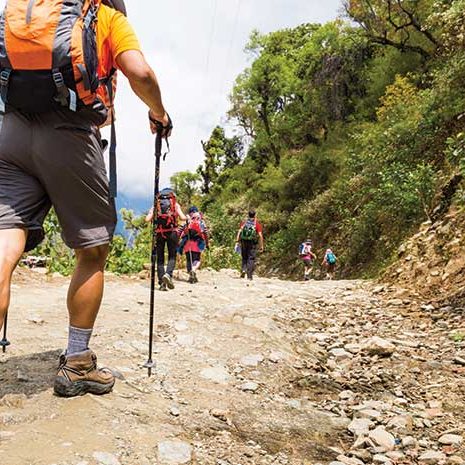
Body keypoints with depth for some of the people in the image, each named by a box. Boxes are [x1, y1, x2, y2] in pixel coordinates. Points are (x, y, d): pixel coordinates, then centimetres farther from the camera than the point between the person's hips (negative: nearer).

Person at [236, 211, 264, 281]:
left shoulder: (244, 222, 6)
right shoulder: (257, 224, -1)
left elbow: (239, 231, -4)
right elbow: (260, 235, -9)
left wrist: (237, 241, -6)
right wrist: (261, 246, -5)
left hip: (243, 242, 2)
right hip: (252, 243, -2)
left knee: (244, 257, 19)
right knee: (251, 259, 3)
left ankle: (243, 269, -2)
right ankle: (249, 276, -1)